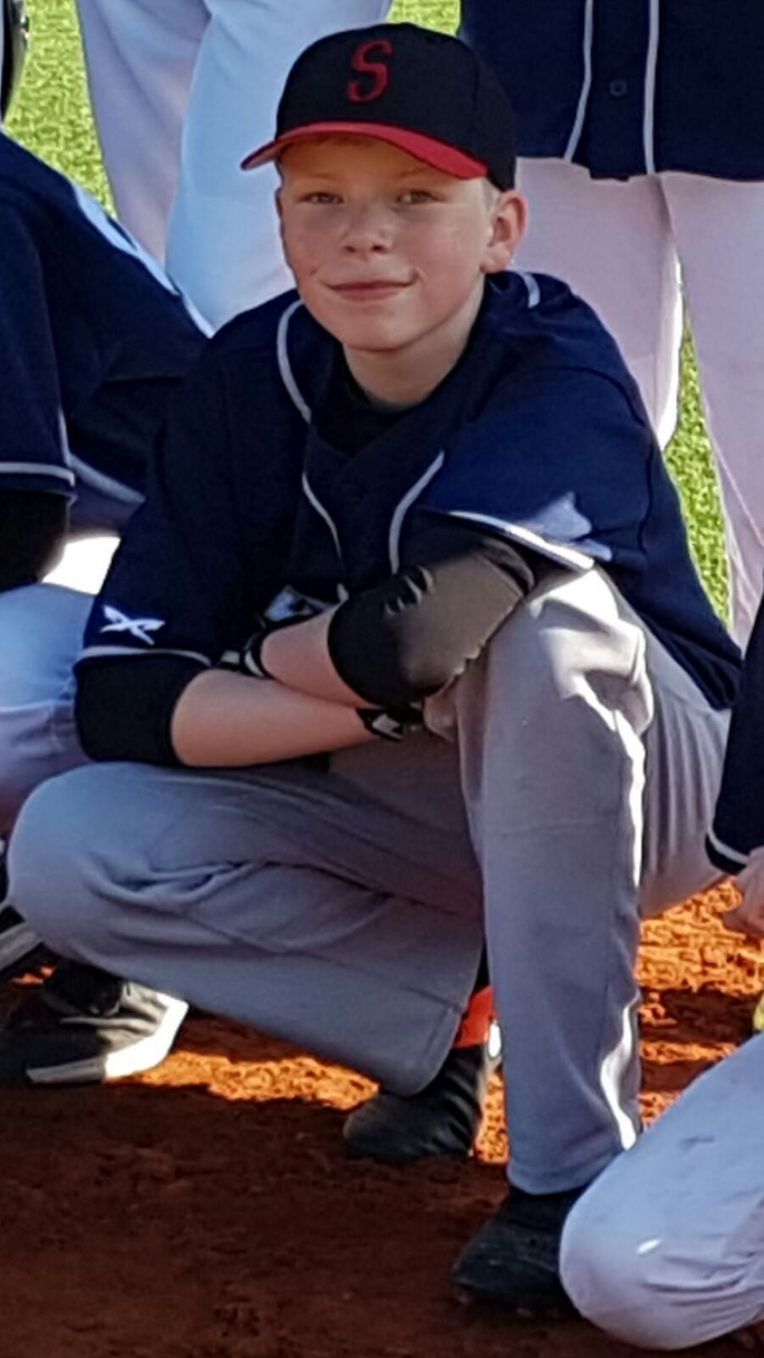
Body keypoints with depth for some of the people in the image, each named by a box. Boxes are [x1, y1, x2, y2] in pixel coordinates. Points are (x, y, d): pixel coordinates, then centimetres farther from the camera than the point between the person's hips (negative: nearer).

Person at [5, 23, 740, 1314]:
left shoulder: (560, 374, -26)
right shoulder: (250, 378, -12)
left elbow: (415, 626, -43)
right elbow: (123, 698, -16)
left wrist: (259, 658, -22)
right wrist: (375, 695, -30)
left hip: (642, 792, -4)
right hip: (391, 807, 5)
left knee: (533, 616, -37)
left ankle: (572, 1159, -30)